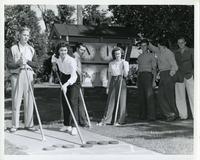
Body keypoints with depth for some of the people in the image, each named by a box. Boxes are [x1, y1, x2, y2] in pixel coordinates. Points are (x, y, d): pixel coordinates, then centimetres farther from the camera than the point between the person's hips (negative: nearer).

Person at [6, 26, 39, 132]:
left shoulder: (31, 49, 14)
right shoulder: (13, 49, 6)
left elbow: (36, 65, 8)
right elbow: (9, 65, -1)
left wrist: (27, 61, -8)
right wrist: (18, 63, -16)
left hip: (29, 76, 2)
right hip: (16, 76, -2)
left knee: (29, 101, 2)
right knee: (16, 101, -2)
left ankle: (29, 124, 10)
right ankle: (15, 125, 5)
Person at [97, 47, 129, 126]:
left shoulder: (125, 63, 4)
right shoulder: (111, 63, 11)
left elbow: (125, 75, -6)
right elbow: (109, 76, 14)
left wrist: (124, 65, -13)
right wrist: (108, 87, 11)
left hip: (121, 82, -2)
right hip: (113, 82, 2)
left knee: (122, 101, -2)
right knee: (110, 101, -2)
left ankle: (120, 121, 6)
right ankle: (105, 120, -2)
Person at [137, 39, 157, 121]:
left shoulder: (151, 56, 3)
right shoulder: (139, 57, 19)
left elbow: (154, 69, -1)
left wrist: (154, 80, -10)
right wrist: (138, 80, 15)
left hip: (148, 75, -5)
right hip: (140, 76, 6)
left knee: (149, 95, -13)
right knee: (141, 96, 3)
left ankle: (151, 116, -14)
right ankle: (143, 115, 6)